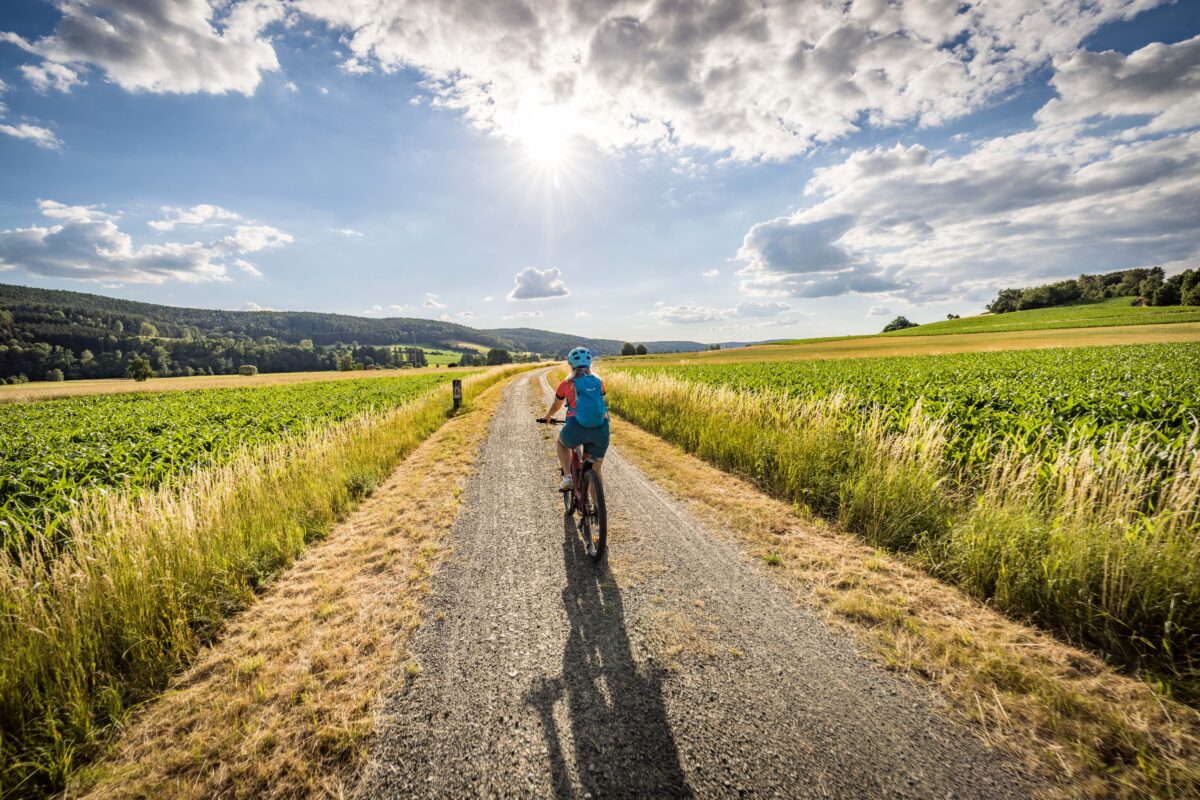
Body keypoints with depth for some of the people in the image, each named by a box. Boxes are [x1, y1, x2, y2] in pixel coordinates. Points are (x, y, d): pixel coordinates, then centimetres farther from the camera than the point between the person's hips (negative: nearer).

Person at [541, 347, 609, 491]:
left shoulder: (566, 384, 13)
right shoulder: (599, 382, 19)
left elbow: (556, 406, 31)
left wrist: (547, 417, 52)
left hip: (577, 427, -2)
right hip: (601, 430, 2)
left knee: (562, 443, 32)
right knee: (596, 470, 19)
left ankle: (567, 477, 15)